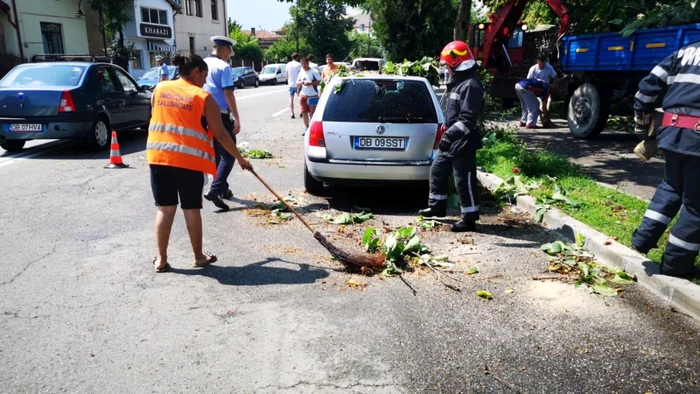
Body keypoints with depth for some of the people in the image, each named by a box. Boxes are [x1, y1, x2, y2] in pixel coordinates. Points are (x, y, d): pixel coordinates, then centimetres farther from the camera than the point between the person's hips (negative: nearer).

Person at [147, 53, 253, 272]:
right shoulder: (203, 97, -3)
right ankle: (199, 256, 22)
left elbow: (159, 119, 18)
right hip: (190, 160, -3)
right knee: (191, 209, 8)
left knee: (165, 209, 10)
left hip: (159, 156, 4)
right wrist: (240, 158, 5)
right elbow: (220, 134, -3)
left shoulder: (159, 89, 9)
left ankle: (161, 259, 16)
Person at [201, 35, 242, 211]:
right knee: (229, 155, -3)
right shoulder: (223, 66, -11)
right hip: (220, 115, -8)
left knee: (216, 154, 17)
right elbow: (228, 94, -17)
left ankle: (223, 188, 26)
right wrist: (237, 119, -15)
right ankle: (214, 190, -16)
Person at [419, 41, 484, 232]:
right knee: (437, 170, 18)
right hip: (452, 141, 11)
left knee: (464, 181, -4)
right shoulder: (457, 81, 16)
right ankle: (437, 206, 34)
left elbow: (468, 118, -27)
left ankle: (469, 219, 6)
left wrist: (451, 134, -34)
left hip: (463, 143, -11)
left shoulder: (471, 85, -17)